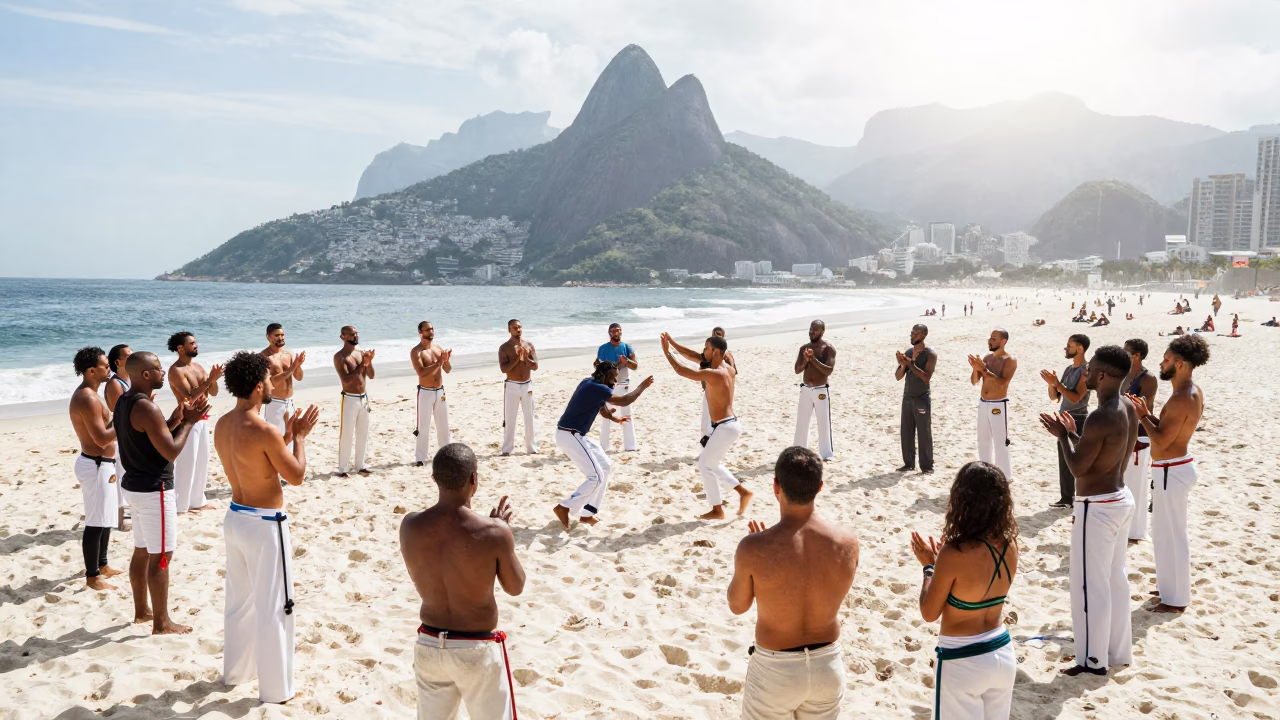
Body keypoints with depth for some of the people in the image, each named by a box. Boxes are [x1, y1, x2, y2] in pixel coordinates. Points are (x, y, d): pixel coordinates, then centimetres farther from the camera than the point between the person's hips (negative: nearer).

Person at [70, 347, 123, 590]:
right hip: (96, 466, -11)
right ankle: (92, 576, 6)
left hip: (101, 463, 11)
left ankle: (102, 565, 33)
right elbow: (102, 439, -25)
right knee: (96, 522, -3)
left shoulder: (88, 395, 12)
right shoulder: (87, 399, -22)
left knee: (106, 518, 21)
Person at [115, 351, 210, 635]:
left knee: (142, 551, 20)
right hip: (154, 490, -10)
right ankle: (162, 623, 6)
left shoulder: (123, 403, 8)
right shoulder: (146, 407, -23)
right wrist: (189, 422, -12)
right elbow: (171, 451, -23)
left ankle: (141, 610, 32)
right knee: (160, 557, -1)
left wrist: (176, 419, 7)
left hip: (134, 486, 10)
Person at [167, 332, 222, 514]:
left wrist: (213, 379, -9)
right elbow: (190, 396, -23)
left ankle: (197, 500, 26)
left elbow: (213, 393, 10)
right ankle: (181, 505, 3)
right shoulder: (176, 370, -13)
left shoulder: (198, 366, 12)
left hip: (203, 419, 8)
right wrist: (209, 379, -24)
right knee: (186, 463, -5)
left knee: (202, 460, 15)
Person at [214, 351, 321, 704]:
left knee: (239, 599, 23)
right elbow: (296, 476, -14)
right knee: (273, 608, 3)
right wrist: (298, 437, -3)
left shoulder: (222, 425, 3)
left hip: (235, 518, 9)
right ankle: (276, 689, 13)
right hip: (264, 525, -9)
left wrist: (285, 437, 13)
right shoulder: (265, 430, -24)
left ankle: (235, 670, 38)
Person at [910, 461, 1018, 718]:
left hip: (961, 662, -6)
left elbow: (929, 613, -13)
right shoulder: (1009, 545, -6)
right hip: (1002, 653, 6)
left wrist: (929, 565, -3)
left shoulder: (954, 554, -25)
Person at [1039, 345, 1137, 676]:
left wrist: (1062, 435, -8)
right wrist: (1074, 434, 12)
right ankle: (1118, 650, 32)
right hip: (1121, 499, 10)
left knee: (1090, 585, 3)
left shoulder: (1101, 417, -25)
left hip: (1097, 507, -10)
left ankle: (1093, 659, 14)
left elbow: (1078, 467, -20)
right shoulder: (1128, 409, 4)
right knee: (1115, 578, 20)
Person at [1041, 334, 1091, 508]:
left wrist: (1057, 383, -23)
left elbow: (1076, 397, -23)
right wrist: (1051, 384, -6)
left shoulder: (1086, 371, -13)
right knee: (1064, 462, 12)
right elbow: (1054, 397, 12)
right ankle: (1066, 498, 20)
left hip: (1078, 421, -8)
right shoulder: (1069, 369, 12)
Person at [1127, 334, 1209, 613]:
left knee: (1171, 535, 0)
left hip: (1171, 471, -11)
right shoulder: (1192, 392, 9)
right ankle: (1170, 587, 33)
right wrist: (1148, 414, 6)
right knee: (1167, 532, 21)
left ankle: (1176, 599, 11)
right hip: (1174, 467, 11)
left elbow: (1161, 441, -23)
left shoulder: (1182, 399, -23)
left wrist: (1142, 417, -13)